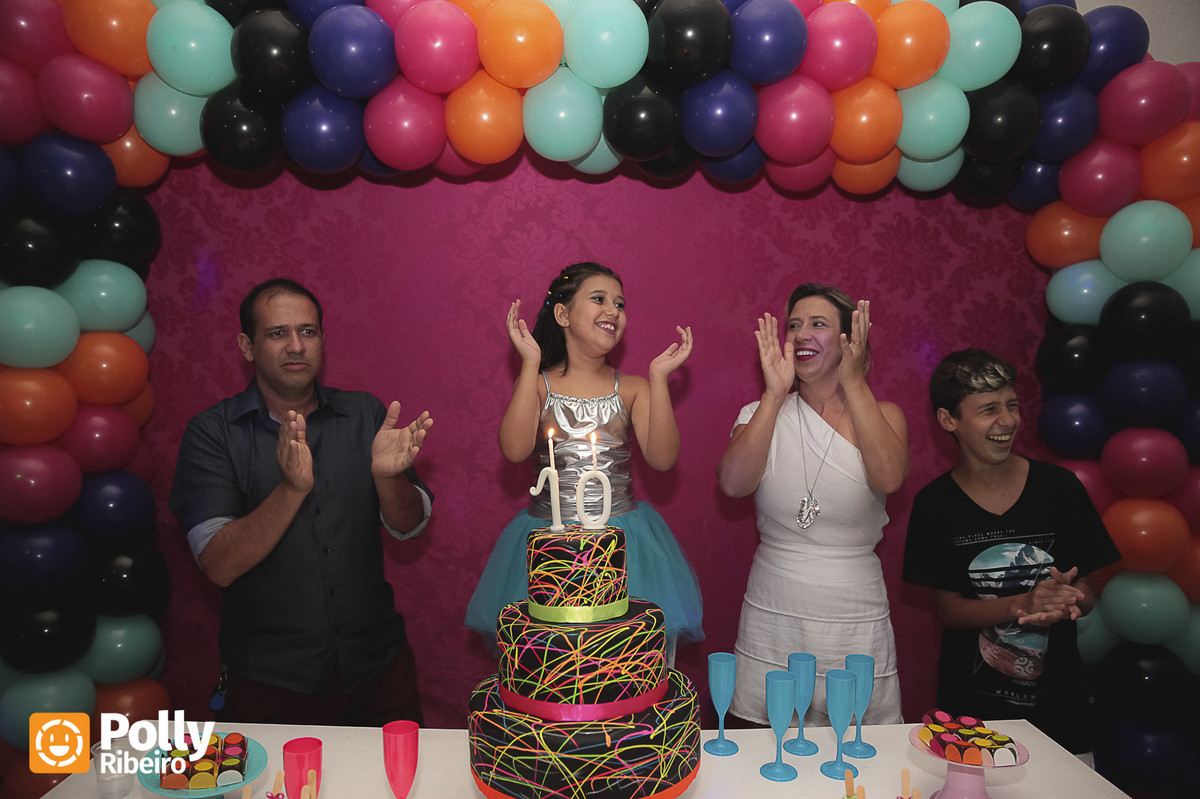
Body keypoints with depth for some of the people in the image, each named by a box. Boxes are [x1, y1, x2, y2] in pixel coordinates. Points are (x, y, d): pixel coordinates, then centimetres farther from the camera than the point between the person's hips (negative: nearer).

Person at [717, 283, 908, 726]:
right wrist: (776, 392, -15)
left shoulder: (881, 414, 1)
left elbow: (889, 477, -21)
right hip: (771, 617, 1)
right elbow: (733, 483, -17)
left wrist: (853, 382, -16)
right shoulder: (764, 414, 2)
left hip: (856, 621, 0)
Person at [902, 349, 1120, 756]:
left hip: (1059, 701, 1)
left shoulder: (1059, 488, -5)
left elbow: (1086, 595, 1)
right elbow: (949, 609, -7)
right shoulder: (935, 504, -7)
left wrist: (1064, 605, -22)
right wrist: (1024, 604, -24)